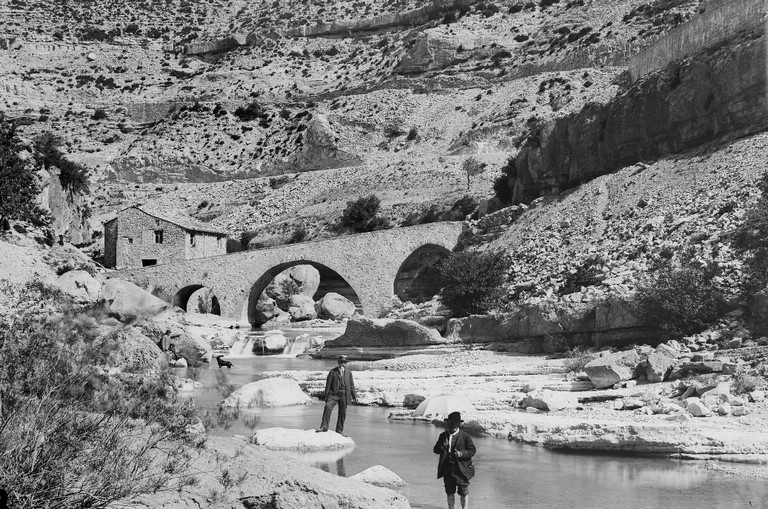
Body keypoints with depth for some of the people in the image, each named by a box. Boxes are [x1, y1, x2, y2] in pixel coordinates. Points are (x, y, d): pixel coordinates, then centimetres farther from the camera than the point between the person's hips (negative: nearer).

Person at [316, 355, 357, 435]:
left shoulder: (348, 372, 10)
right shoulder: (333, 372, 1)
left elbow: (351, 384, 15)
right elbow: (328, 385, 1)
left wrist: (354, 396, 12)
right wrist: (326, 397, -4)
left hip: (344, 395, 3)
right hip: (334, 394, -3)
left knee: (342, 413, 7)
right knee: (327, 407, -23)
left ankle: (339, 430, 21)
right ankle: (324, 427, -19)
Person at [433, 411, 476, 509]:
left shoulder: (465, 437, -4)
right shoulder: (443, 436, 7)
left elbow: (472, 451, -5)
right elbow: (436, 450, 5)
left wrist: (461, 454, -22)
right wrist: (442, 446, -16)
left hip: (461, 469, -3)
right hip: (447, 469, 3)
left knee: (464, 493, 2)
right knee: (450, 493, 12)